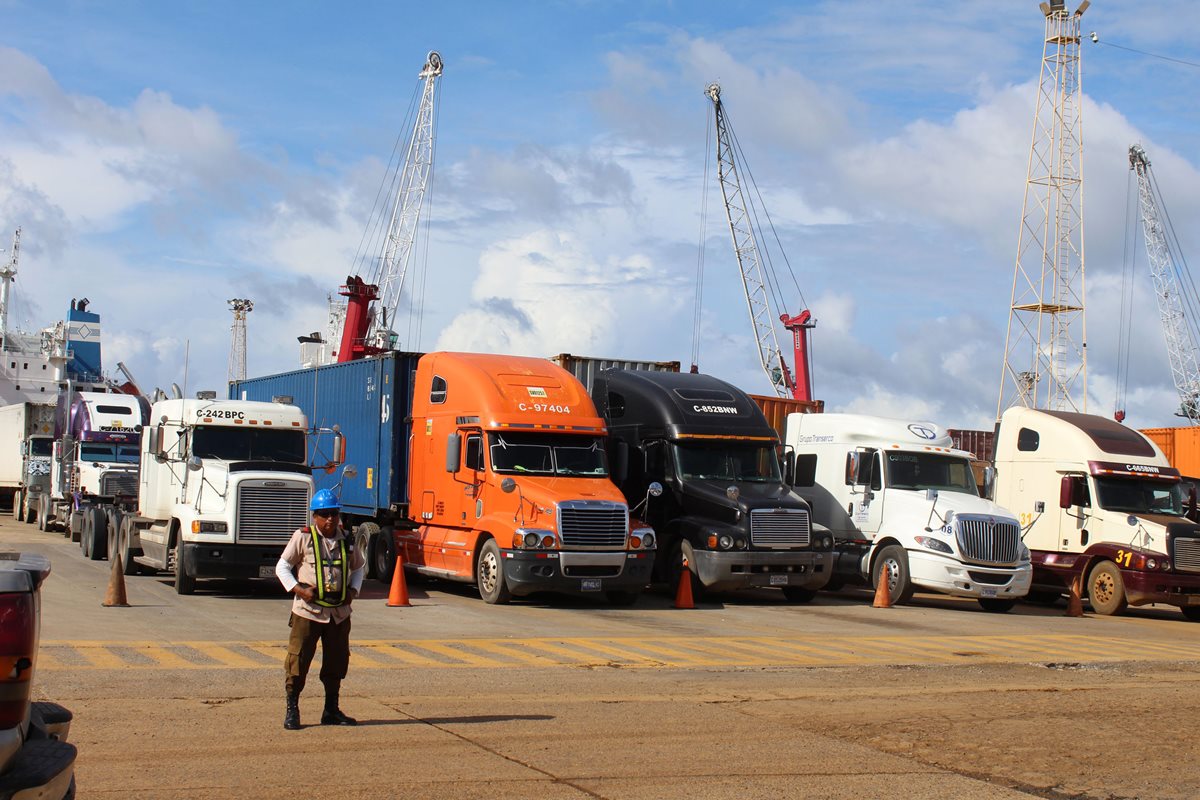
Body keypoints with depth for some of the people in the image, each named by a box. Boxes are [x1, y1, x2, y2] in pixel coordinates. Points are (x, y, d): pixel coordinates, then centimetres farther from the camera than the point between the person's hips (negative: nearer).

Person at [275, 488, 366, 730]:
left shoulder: (346, 540, 7)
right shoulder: (303, 538, -5)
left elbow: (358, 567, 23)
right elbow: (282, 567, -1)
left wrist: (353, 590, 7)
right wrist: (299, 589, -14)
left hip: (339, 613, 4)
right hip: (308, 611, -4)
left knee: (337, 662, 10)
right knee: (298, 661, -4)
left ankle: (331, 710, 23)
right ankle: (292, 710, 8)